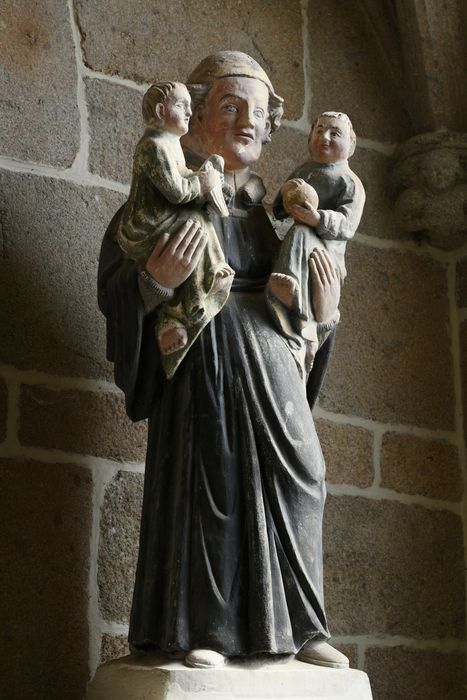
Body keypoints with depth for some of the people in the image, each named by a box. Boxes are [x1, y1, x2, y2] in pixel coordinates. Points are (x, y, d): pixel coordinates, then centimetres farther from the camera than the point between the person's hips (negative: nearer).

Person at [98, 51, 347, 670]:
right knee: (206, 485, -9)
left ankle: (298, 629, 7)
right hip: (204, 362, -5)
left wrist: (324, 313, 4)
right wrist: (157, 279, -25)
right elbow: (113, 288, -4)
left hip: (272, 371, 5)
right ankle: (196, 631, -3)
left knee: (292, 482, 0)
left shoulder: (269, 207, 20)